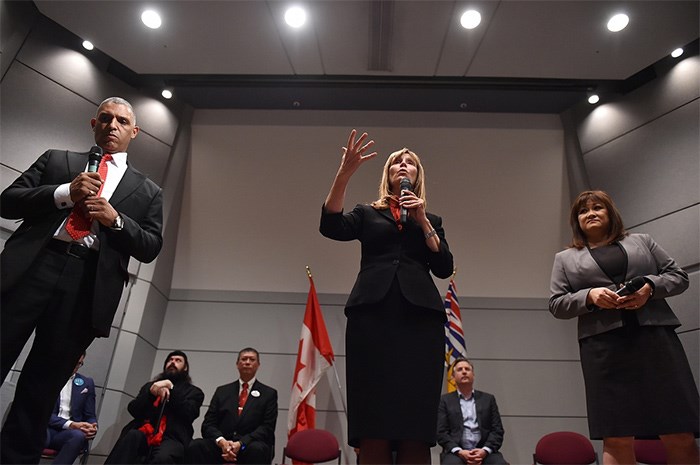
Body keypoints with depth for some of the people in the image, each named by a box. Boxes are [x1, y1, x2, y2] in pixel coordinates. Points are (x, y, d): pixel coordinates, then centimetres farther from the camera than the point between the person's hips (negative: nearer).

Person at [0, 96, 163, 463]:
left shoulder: (147, 192, 17)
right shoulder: (56, 160, 20)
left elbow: (150, 248, 8)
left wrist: (115, 218, -9)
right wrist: (64, 193, -7)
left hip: (87, 287, 0)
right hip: (30, 269, 1)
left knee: (40, 394, 5)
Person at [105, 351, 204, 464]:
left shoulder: (193, 392, 18)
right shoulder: (151, 385, 28)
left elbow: (189, 413, -2)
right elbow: (133, 409, 13)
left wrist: (170, 388, -4)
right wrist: (151, 392, -5)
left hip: (171, 437, -3)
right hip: (145, 433, 3)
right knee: (132, 436, -33)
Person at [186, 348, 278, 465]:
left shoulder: (269, 394, 9)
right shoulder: (222, 391, 17)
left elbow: (267, 428, -2)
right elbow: (208, 424, 8)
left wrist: (240, 444, -17)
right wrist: (221, 441, -14)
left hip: (250, 447, -2)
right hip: (221, 446, 2)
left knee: (257, 449, -36)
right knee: (195, 446, -26)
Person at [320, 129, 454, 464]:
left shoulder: (431, 220, 24)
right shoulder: (368, 213, 20)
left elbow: (444, 269, 9)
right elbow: (331, 226, -2)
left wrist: (422, 220, 1)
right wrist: (345, 172, -12)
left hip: (419, 316, 1)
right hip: (372, 315, -1)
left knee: (415, 431, -5)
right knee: (372, 431, -6)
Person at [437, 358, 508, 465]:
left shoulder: (488, 399, 16)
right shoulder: (445, 400, 10)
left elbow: (497, 430, 9)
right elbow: (441, 432, 3)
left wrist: (485, 450, -9)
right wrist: (459, 452, -13)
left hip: (483, 452, 2)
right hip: (456, 452, -2)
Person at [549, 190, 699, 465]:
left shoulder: (642, 241, 20)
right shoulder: (565, 258, 16)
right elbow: (556, 304, 9)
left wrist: (650, 287, -7)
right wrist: (589, 296, -10)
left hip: (655, 337, 1)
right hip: (603, 347, -1)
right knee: (617, 440, -4)